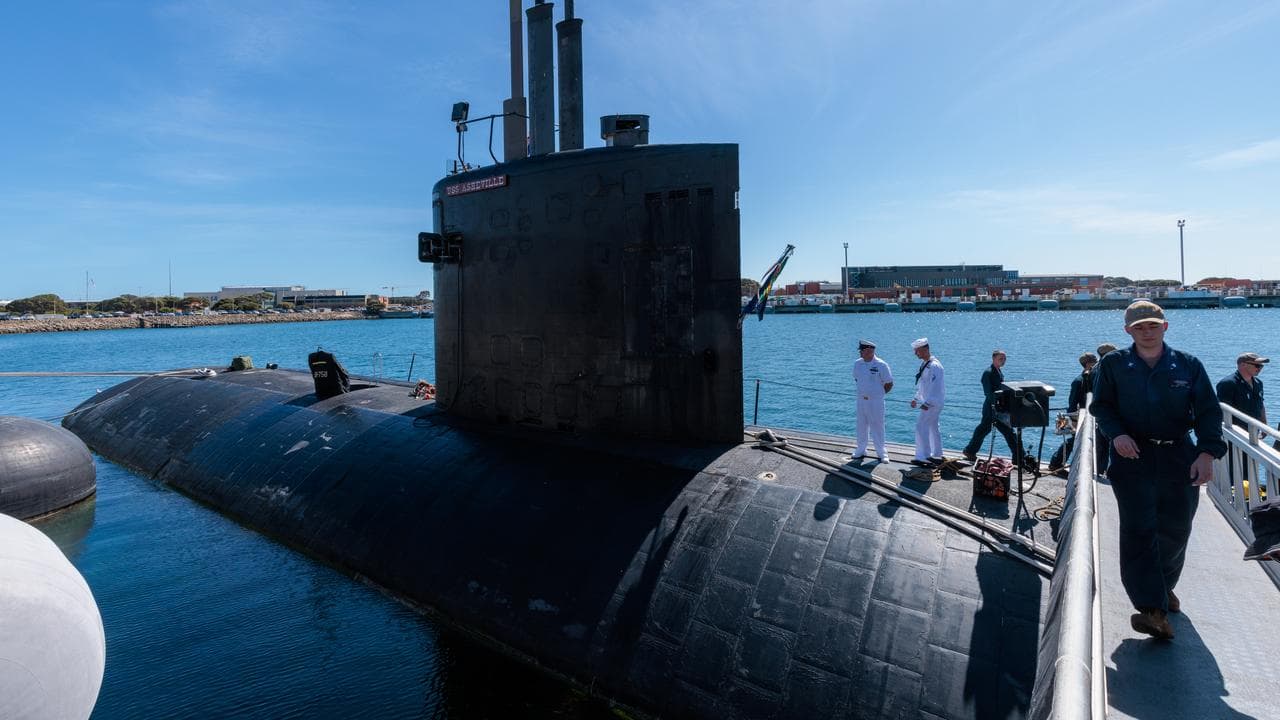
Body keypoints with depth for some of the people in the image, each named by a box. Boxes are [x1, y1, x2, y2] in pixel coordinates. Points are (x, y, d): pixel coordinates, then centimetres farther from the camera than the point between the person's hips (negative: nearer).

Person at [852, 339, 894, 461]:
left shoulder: (881, 365, -13)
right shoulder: (857, 363, 2)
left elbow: (889, 384, -5)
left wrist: (878, 393, 3)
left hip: (876, 402, -5)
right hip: (861, 400, 5)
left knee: (877, 427, 2)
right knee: (862, 426, 13)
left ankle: (881, 452, 15)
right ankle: (861, 450, 26)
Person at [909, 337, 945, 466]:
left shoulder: (934, 366, -19)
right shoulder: (924, 364, 12)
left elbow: (935, 387, -24)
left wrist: (927, 403, -24)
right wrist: (916, 399, 18)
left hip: (933, 402, -10)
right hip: (929, 401, 10)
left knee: (921, 426, -10)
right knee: (933, 427, 15)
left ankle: (923, 457, -7)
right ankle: (937, 456, 24)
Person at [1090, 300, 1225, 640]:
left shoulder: (1188, 366, 4)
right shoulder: (1113, 364, 1)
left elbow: (1209, 411, 1)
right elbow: (1101, 406, 4)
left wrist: (1207, 452, -13)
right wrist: (1117, 433, -15)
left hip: (1179, 458, 3)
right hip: (1132, 456, -2)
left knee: (1176, 529, 11)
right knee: (1138, 529, -12)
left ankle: (1164, 586, 37)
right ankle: (1154, 610, -15)